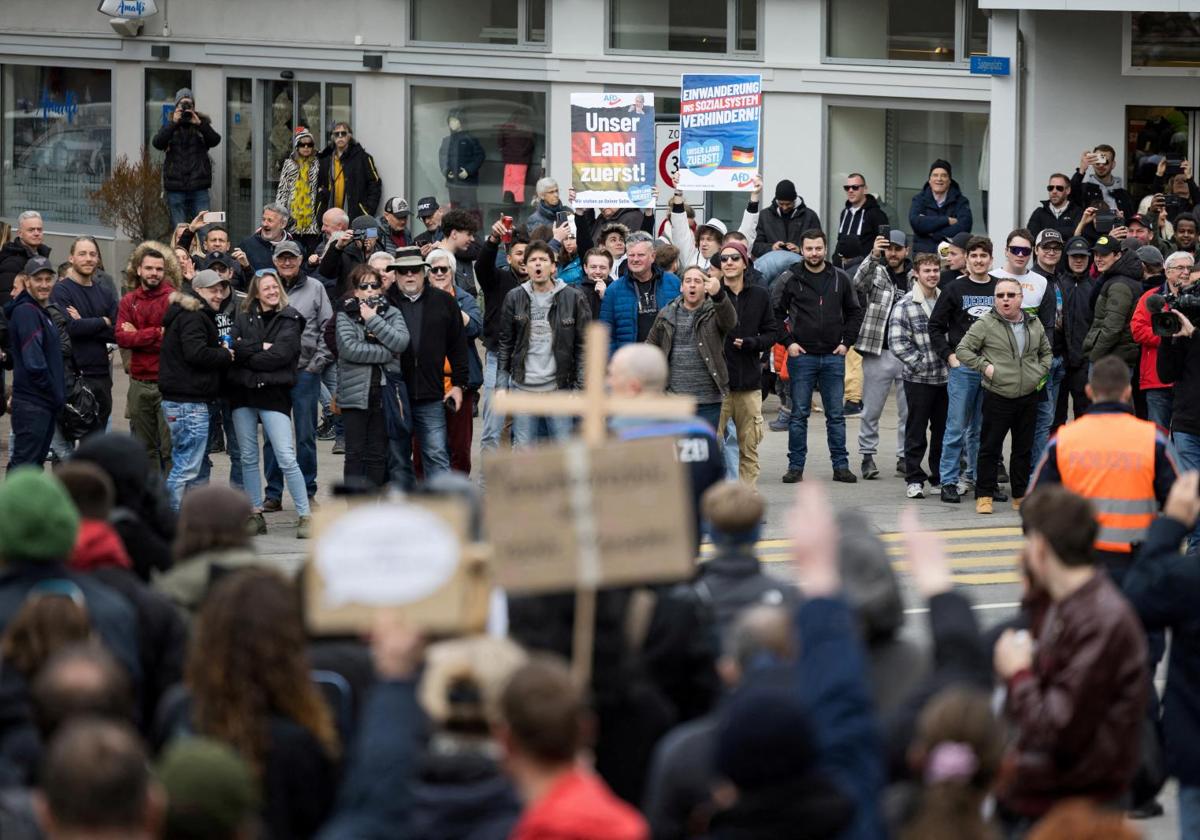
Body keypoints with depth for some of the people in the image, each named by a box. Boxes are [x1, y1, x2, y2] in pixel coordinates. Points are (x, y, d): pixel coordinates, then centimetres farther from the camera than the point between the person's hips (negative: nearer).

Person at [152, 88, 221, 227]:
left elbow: (215, 140, -7)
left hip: (199, 186, 0)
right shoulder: (169, 126, 9)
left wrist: (199, 124, -18)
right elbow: (157, 143, -8)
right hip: (176, 186, 0)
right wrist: (173, 124, -15)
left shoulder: (202, 123, 10)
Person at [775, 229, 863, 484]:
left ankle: (841, 466, 11)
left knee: (836, 415, 6)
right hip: (801, 356, -2)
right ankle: (796, 466, 6)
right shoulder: (790, 279, -1)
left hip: (833, 357, 2)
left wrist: (846, 342, 5)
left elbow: (855, 312, 15)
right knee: (799, 415, 1)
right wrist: (787, 342, -5)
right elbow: (775, 314, 4)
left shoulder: (840, 279, 5)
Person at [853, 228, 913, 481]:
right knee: (871, 410, 2)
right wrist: (873, 256, -33)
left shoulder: (913, 277, 12)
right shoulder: (875, 272, 3)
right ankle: (867, 455, 9)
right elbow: (859, 283, -19)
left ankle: (905, 456, 14)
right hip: (879, 353, -3)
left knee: (909, 411, 6)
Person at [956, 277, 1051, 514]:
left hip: (1028, 397, 4)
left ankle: (1021, 496, 19)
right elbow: (963, 350, -4)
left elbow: (1046, 351, 25)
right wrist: (984, 367, -13)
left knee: (1024, 448, 10)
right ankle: (984, 496, 7)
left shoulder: (1035, 325, 10)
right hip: (997, 397, -4)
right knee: (990, 448, 0)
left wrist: (1041, 371, 9)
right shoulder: (985, 325, -5)